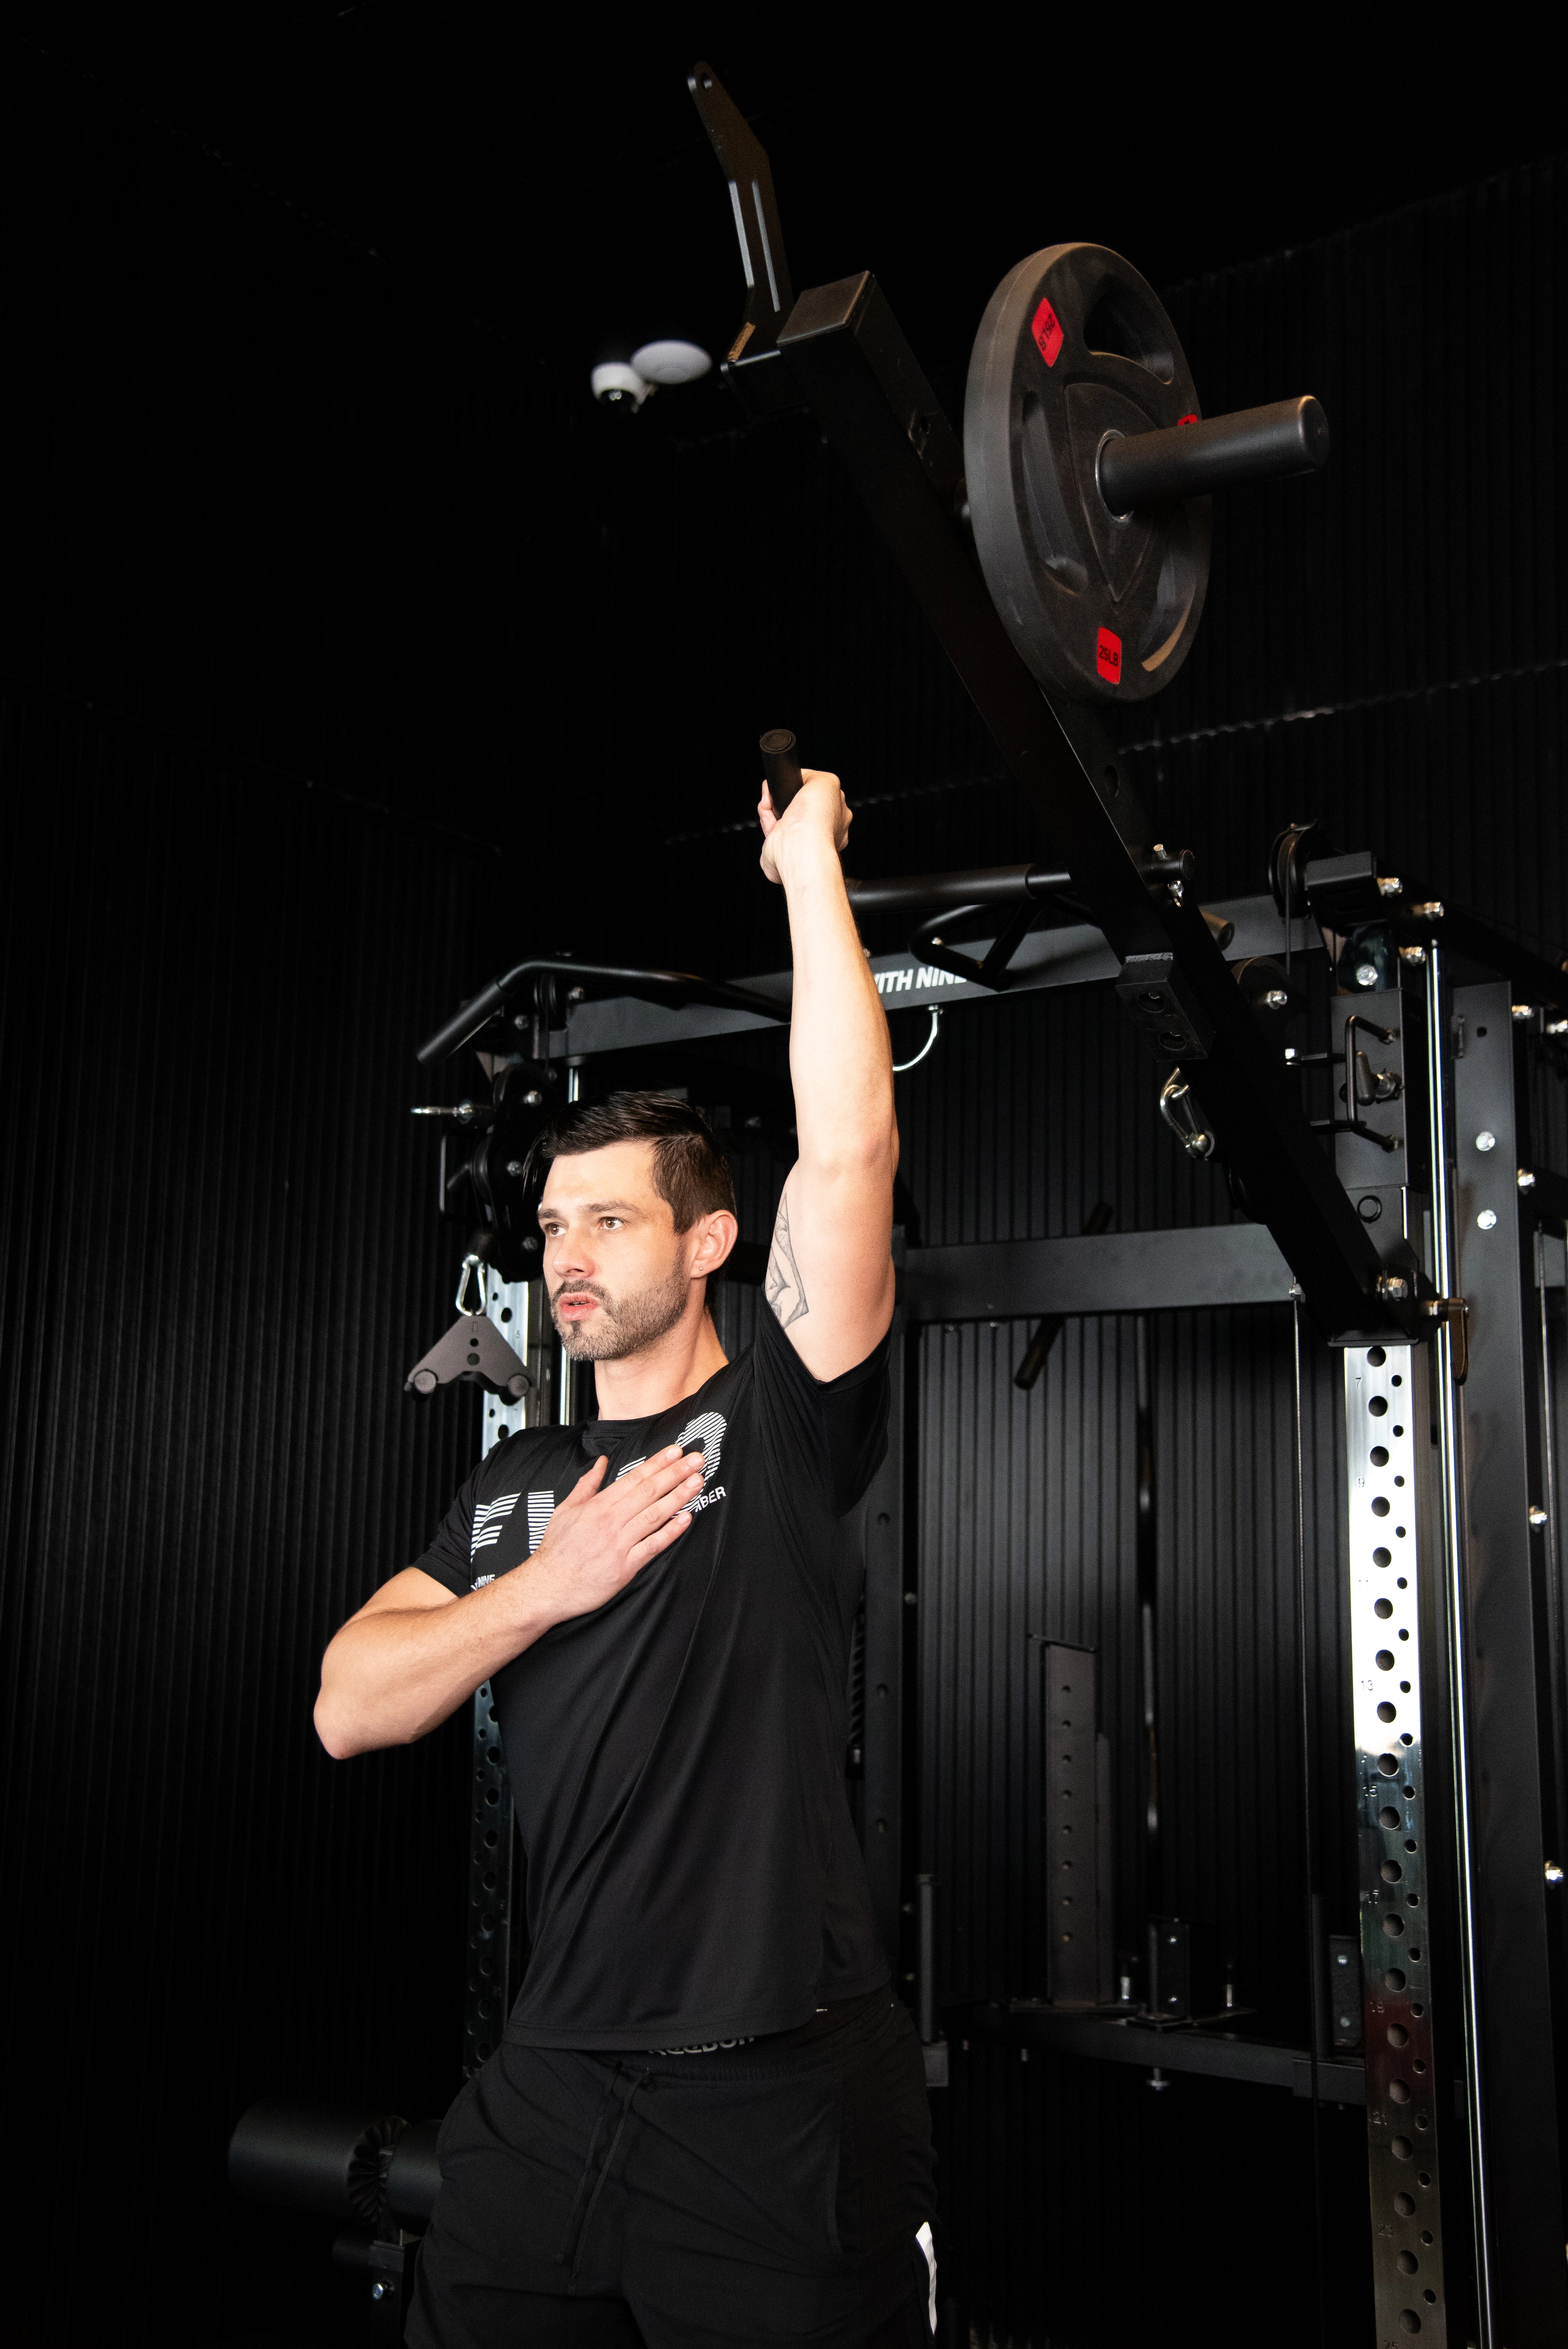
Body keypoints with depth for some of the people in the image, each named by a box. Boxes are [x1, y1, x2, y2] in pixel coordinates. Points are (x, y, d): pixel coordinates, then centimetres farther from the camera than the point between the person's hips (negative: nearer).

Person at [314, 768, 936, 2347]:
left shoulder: (780, 1424, -3)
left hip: (783, 2096, -5)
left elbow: (848, 1153, -16)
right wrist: (548, 1583, -10)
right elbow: (348, 1712, 3)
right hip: (553, 2084, 5)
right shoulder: (511, 1487, 12)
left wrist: (810, 864, -10)